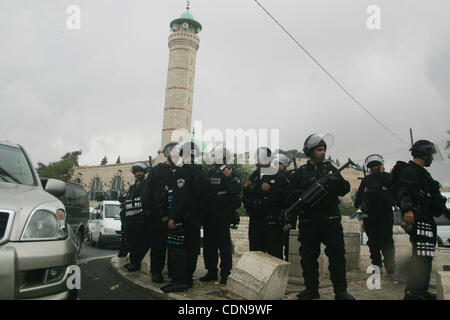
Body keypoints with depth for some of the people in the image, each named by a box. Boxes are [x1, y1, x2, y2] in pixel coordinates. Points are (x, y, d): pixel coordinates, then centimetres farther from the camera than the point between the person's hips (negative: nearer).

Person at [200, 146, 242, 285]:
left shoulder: (232, 173, -6)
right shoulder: (210, 172, 13)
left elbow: (236, 192, -20)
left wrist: (229, 177, -27)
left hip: (223, 215, -7)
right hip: (209, 215, 7)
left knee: (224, 244, 0)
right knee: (209, 244, 13)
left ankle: (225, 274, 12)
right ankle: (211, 272, 25)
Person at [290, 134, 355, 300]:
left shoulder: (330, 168, 11)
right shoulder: (302, 171, 7)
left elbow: (345, 189, 6)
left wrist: (335, 181, -14)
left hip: (331, 219, 1)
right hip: (308, 222, 0)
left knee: (336, 253, -3)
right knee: (308, 257, 7)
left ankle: (340, 291, 8)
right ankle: (311, 289, 21)